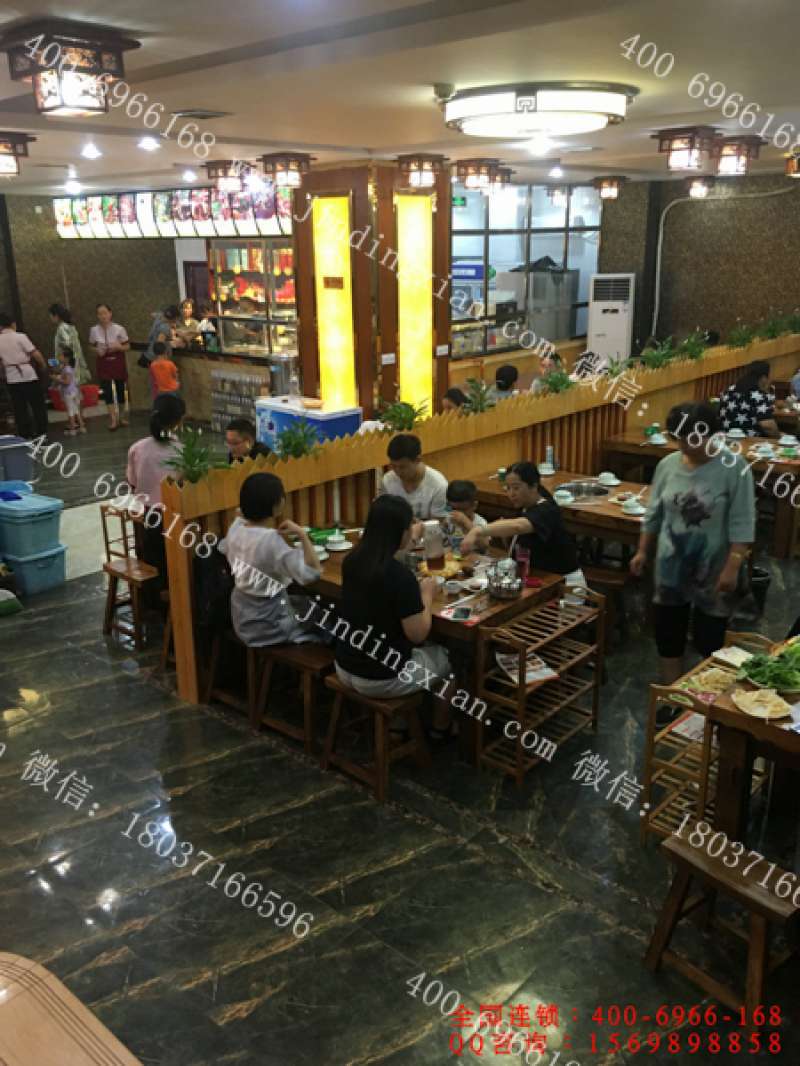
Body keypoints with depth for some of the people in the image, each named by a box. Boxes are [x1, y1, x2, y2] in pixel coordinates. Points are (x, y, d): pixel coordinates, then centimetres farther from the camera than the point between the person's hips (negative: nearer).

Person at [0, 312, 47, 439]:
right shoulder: (20, 336, -11)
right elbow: (35, 353, -13)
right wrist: (43, 365, 3)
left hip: (12, 378, 4)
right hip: (28, 375, -4)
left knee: (19, 409, 10)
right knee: (38, 406, 7)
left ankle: (25, 436, 12)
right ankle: (41, 434, 8)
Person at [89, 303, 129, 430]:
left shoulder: (119, 329, -8)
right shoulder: (94, 330, -3)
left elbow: (127, 346, -1)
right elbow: (92, 346, 9)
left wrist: (118, 346, -20)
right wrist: (97, 350, -12)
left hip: (118, 363, 0)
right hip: (104, 364, 0)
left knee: (120, 389, 9)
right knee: (107, 391, -9)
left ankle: (120, 416, 26)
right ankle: (112, 419, -6)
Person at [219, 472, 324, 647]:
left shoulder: (236, 527, -7)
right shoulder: (271, 540, -28)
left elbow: (223, 549, 17)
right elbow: (311, 573, -36)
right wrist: (302, 534, -33)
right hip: (268, 625, -8)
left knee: (308, 603, 25)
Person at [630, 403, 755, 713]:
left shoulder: (734, 468, -15)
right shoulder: (667, 465, 0)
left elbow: (741, 524, -15)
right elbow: (654, 514, 9)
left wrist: (732, 567, -19)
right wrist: (642, 552, 11)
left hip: (713, 571, -4)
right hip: (671, 568, 5)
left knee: (710, 641, 5)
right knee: (668, 633, 13)